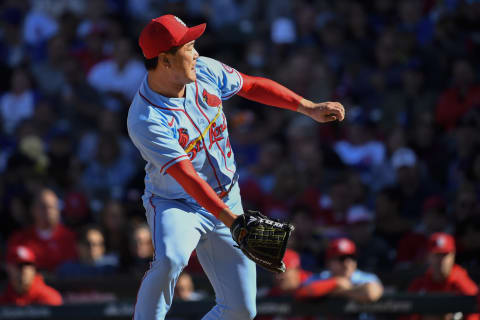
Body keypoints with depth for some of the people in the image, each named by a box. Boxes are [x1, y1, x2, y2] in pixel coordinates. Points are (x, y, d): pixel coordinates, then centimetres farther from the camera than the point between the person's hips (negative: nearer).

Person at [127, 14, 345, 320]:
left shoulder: (204, 71, -9)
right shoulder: (146, 121, -28)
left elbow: (252, 86, 9)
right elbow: (187, 177, -34)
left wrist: (310, 108, 5)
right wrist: (233, 221, -42)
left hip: (226, 200, 6)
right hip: (174, 204, -6)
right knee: (170, 259, -39)